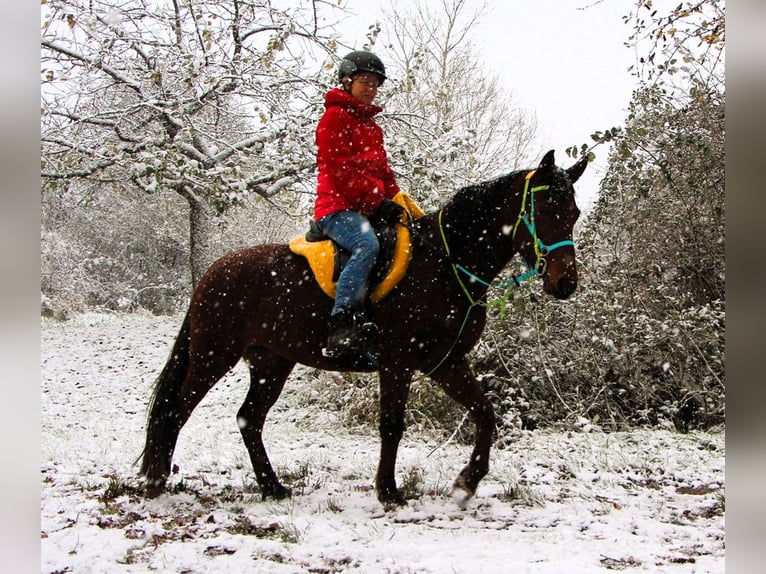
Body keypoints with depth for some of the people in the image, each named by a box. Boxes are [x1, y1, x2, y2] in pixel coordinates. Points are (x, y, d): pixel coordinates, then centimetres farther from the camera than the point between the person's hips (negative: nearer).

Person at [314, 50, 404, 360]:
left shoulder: (371, 125, 27)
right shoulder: (335, 117, 0)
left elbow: (383, 171, 26)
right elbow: (339, 171, -12)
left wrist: (397, 203, 7)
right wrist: (377, 202, -17)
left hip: (368, 209, 9)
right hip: (338, 207, -9)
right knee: (367, 245, -36)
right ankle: (340, 324, -41)